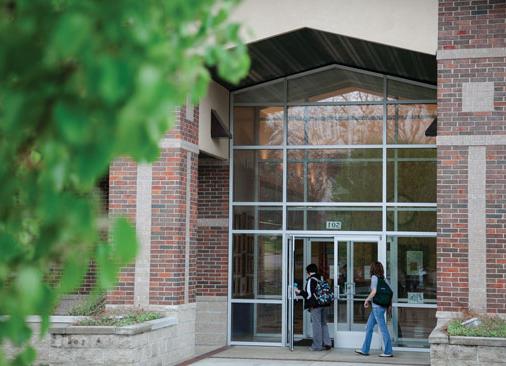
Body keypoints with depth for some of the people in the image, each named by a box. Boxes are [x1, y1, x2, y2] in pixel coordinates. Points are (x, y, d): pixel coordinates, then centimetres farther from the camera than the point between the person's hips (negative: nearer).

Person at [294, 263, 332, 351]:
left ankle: (317, 346, 3)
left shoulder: (311, 280, -12)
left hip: (315, 305, -7)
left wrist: (299, 292, 0)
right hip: (324, 305, 7)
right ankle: (327, 343, 15)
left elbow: (309, 294, -15)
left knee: (316, 325, -1)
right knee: (323, 324, 16)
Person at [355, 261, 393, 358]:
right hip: (379, 307, 8)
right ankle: (365, 350, 19)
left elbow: (374, 291, -19)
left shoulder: (374, 277, -10)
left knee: (383, 329, -4)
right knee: (369, 328, 14)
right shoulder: (383, 279, 10)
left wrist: (367, 300, -5)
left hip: (377, 307, -8)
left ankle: (388, 352, 0)